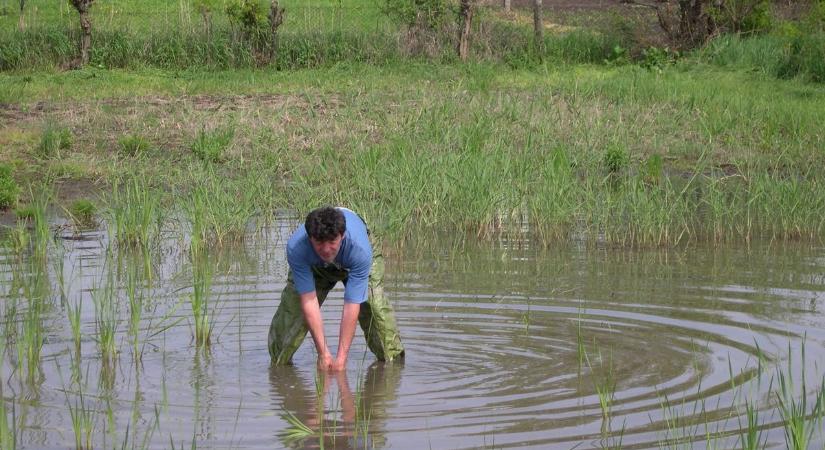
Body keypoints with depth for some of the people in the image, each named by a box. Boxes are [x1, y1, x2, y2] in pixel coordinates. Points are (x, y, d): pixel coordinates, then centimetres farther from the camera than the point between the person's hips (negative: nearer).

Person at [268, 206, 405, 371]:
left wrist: (341, 357, -40)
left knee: (375, 306, -19)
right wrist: (323, 352, -35)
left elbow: (352, 306, -42)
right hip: (314, 265, 1)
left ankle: (393, 359, -1)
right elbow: (309, 300, -37)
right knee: (291, 308, -11)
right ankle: (279, 361, 10)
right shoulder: (296, 248, -42)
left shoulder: (360, 248, -45)